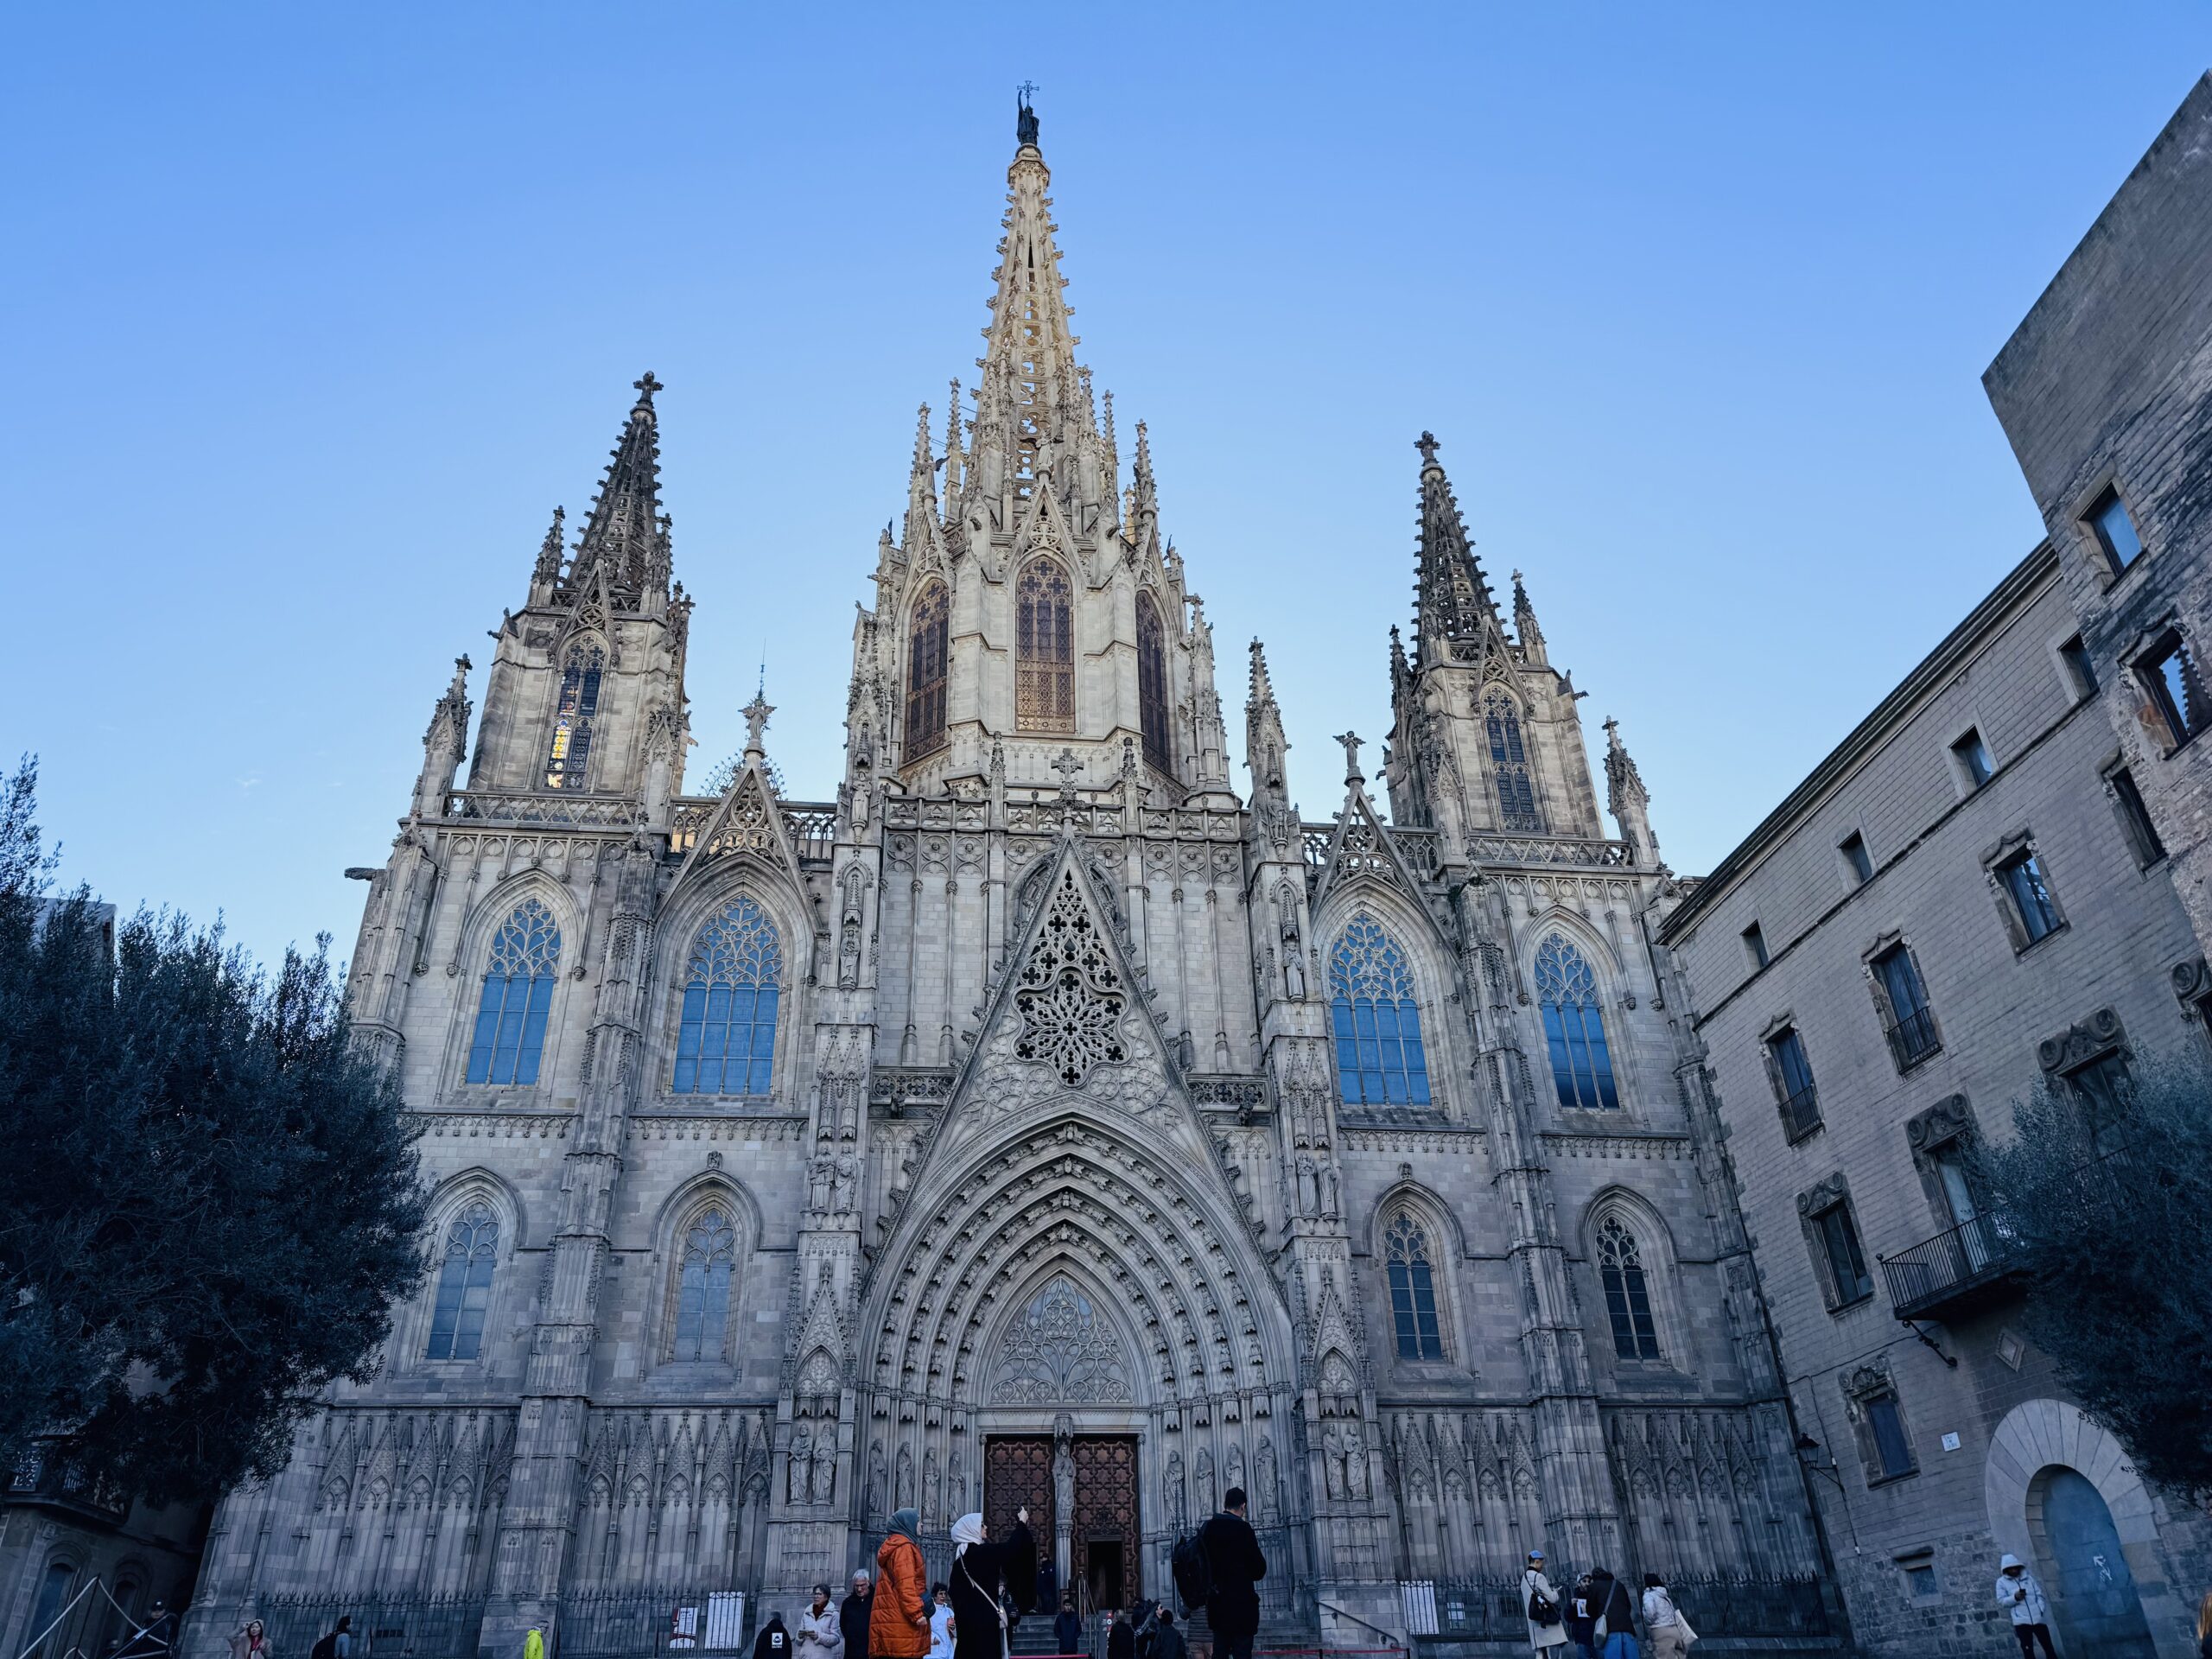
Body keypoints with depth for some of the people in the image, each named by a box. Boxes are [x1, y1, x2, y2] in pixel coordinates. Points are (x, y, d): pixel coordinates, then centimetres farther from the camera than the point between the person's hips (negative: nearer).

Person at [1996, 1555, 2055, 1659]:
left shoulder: (2028, 1577, 12)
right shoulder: (2002, 1582, 3)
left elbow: (2039, 1594, 10)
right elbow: (2001, 1601, -2)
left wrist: (2041, 1609, -6)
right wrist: (2015, 1597, -18)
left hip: (2038, 1618, 3)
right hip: (2021, 1620, -3)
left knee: (2048, 1646, 9)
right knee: (2028, 1649, -3)